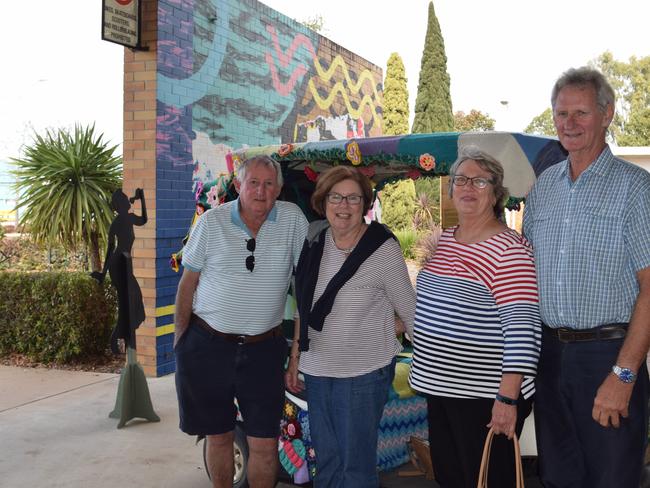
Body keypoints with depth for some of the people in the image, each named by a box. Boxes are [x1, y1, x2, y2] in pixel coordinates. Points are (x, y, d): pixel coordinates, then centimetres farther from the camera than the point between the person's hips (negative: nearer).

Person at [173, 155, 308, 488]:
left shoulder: (292, 218, -2)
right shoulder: (212, 221, -2)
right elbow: (188, 281, 4)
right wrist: (180, 336, 2)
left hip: (264, 348, 0)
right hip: (206, 345, 0)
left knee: (265, 443, 3)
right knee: (218, 436, 14)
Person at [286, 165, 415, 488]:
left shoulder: (383, 248, -13)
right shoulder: (314, 239, 3)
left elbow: (409, 310, -6)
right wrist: (295, 357, 14)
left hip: (364, 373, -5)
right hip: (317, 370, 5)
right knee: (325, 461, 17)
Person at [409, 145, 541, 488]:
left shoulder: (508, 248, -17)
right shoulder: (445, 239, 9)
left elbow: (521, 326, -22)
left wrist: (508, 398, -26)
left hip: (485, 396, -8)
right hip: (440, 386, 8)